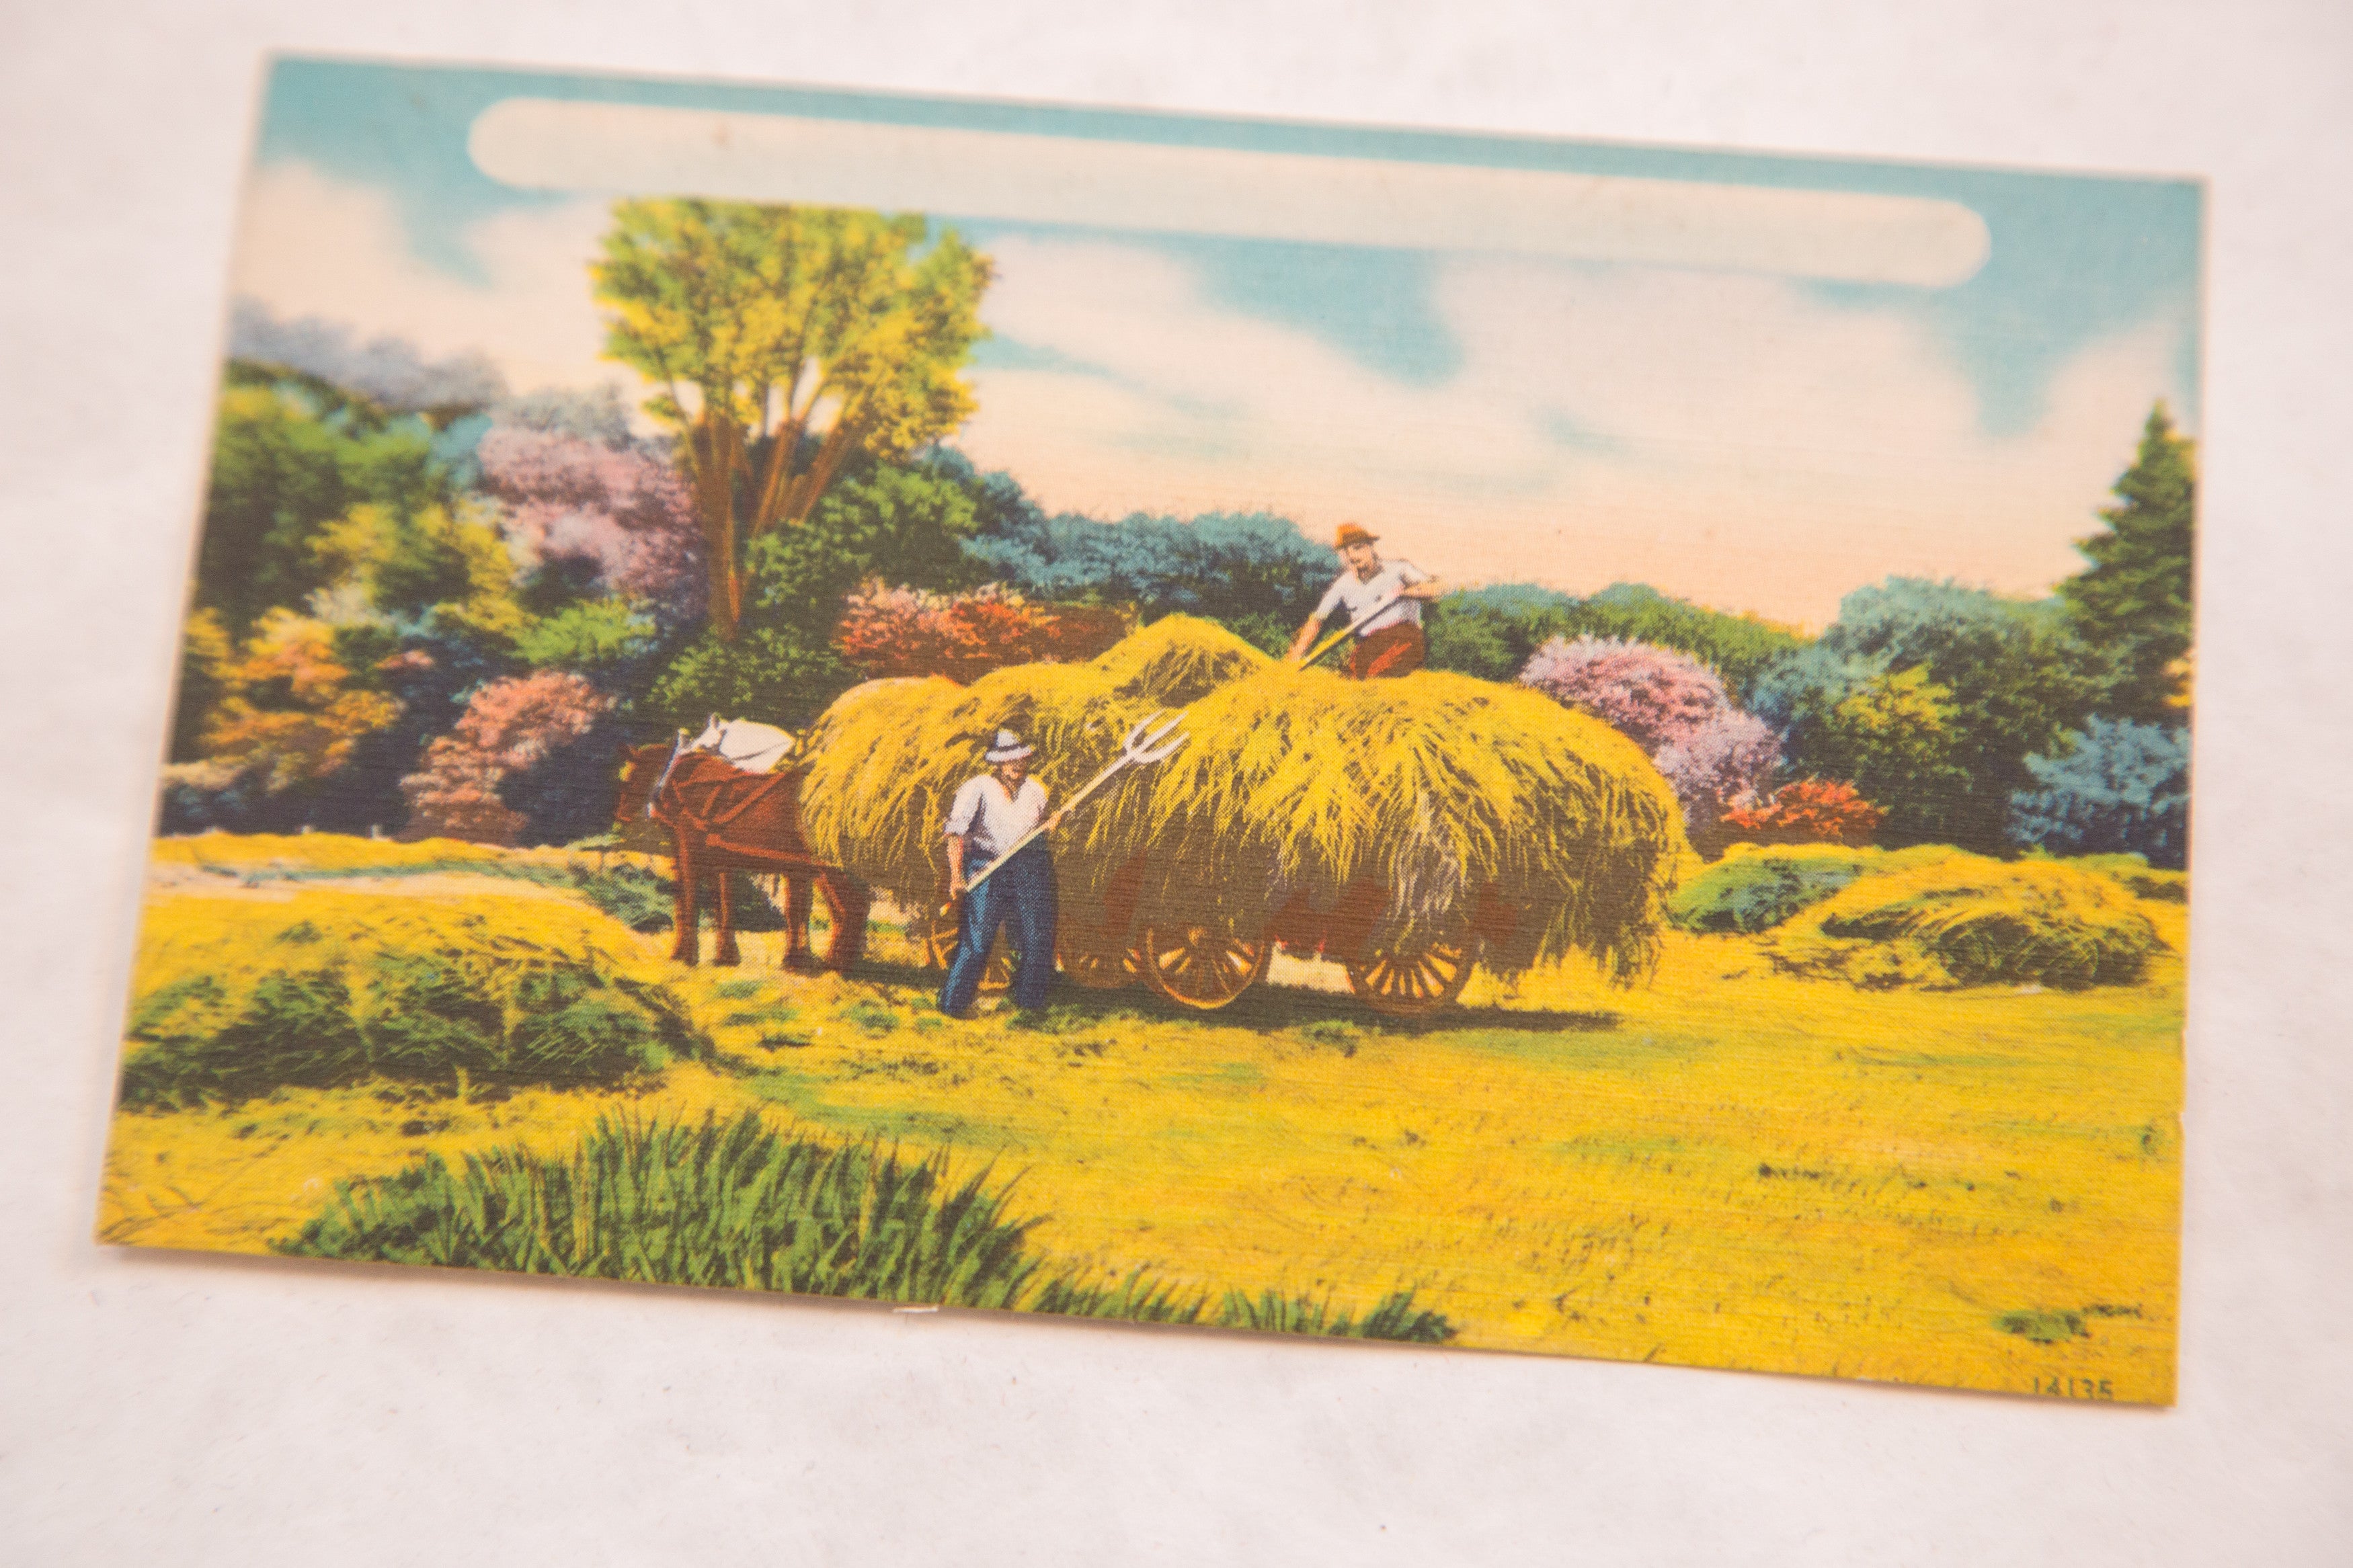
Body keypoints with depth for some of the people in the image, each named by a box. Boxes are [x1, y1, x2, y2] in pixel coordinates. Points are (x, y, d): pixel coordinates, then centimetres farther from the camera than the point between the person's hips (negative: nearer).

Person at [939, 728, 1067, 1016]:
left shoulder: (1035, 790, 14)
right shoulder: (977, 788, -1)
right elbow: (956, 833, -7)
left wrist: (1053, 823, 3)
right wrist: (956, 875, -18)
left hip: (1029, 868, 4)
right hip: (987, 869, -4)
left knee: (1037, 937, 2)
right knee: (976, 939, -8)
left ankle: (1030, 999, 19)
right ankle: (952, 1003, 2)